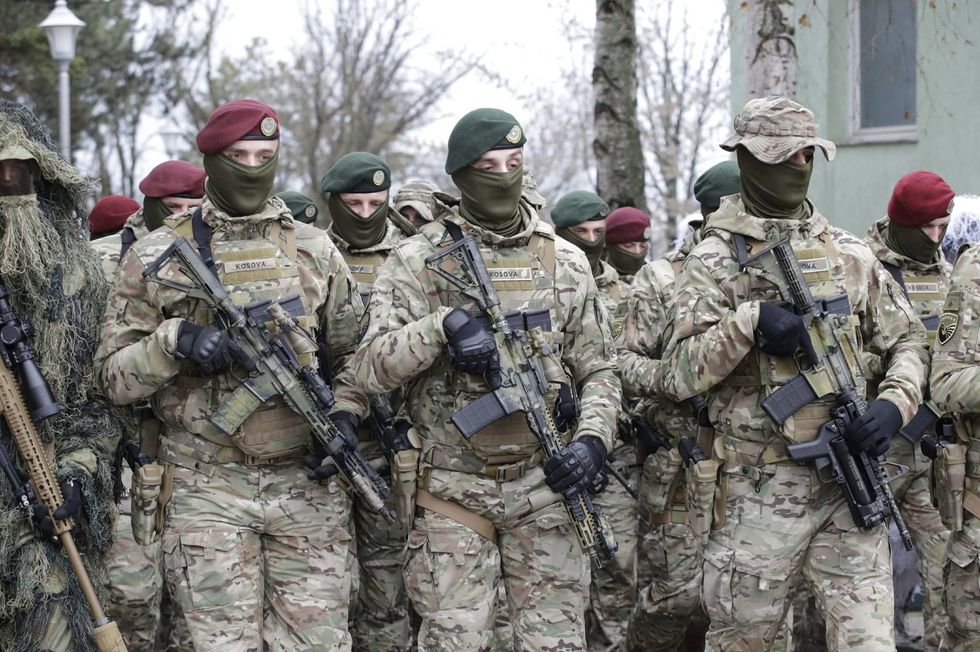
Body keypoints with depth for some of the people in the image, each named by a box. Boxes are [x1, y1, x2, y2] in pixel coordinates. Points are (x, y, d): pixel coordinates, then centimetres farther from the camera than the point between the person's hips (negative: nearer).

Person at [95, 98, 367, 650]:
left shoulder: (314, 249, 10)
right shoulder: (157, 257, 4)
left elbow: (353, 351, 17)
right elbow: (114, 376, 2)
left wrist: (345, 413, -2)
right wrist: (176, 341, -15)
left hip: (309, 482, 2)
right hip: (208, 491, -2)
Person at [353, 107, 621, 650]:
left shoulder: (565, 263, 7)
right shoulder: (417, 261, -1)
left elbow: (598, 371, 10)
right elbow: (371, 369, -9)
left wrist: (591, 439, -8)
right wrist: (442, 325, -24)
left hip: (543, 484, 2)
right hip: (453, 491, -2)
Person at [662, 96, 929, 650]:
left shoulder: (849, 254, 10)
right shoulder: (714, 261, -1)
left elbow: (907, 340, 16)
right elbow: (678, 378, -7)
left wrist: (893, 404, -3)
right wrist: (748, 322, -19)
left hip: (850, 484, 3)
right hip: (761, 489, -3)